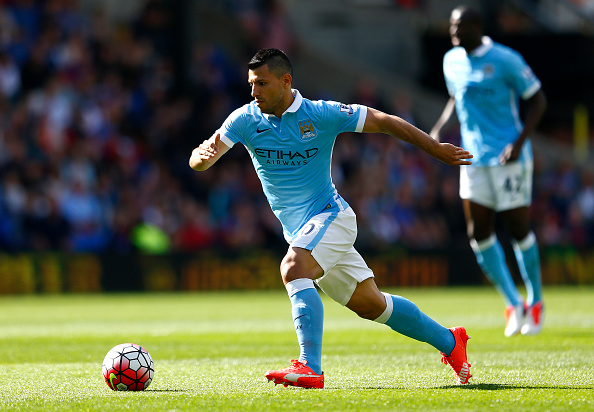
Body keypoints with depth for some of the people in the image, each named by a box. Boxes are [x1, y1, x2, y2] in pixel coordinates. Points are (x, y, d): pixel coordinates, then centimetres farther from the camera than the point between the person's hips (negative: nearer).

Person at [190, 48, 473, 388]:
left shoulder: (321, 115, -12)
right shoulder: (245, 120, -3)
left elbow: (385, 122, -6)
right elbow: (199, 161, -12)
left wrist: (437, 149, -5)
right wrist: (204, 155, -37)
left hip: (330, 216, -5)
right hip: (299, 230, 5)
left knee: (293, 269, -32)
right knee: (371, 305, 11)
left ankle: (310, 368, -39)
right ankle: (448, 341, 29)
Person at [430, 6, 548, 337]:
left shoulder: (505, 60, -11)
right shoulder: (452, 61, 8)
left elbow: (538, 101, -5)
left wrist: (519, 142, -16)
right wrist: (441, 126, 6)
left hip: (508, 158, -6)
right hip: (473, 158, 6)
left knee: (518, 229, -1)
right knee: (479, 232, -2)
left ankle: (536, 302, 17)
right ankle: (513, 304, 10)